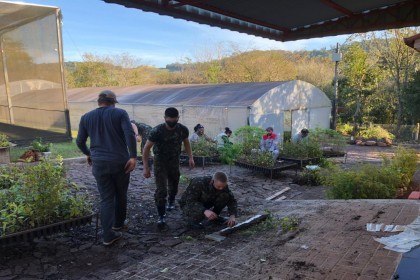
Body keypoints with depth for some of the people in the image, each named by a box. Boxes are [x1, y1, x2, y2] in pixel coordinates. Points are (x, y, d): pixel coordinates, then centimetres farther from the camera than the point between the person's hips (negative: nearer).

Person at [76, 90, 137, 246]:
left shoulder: (86, 117, 9)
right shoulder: (120, 113, -2)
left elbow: (79, 142, 11)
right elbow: (130, 134, -16)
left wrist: (88, 154, 28)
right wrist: (133, 156, -14)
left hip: (99, 163, 2)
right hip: (120, 162, -2)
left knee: (106, 199, 7)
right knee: (121, 195, 19)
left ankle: (108, 236, 5)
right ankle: (119, 223, 38)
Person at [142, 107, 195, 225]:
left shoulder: (183, 130, -13)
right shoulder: (157, 131, -24)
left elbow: (186, 142, 8)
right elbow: (146, 148, -18)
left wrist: (190, 157, -1)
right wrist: (146, 167, -22)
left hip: (174, 161, 4)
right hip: (160, 162, -3)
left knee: (174, 185, 17)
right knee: (161, 189, -11)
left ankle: (171, 201, 47)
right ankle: (161, 216, 0)